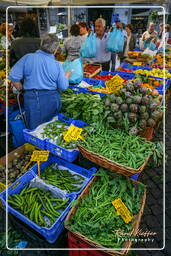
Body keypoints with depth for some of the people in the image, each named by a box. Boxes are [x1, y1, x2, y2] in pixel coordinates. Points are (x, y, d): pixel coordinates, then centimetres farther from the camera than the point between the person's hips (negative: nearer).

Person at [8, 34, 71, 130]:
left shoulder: (28, 58, -4)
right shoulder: (57, 65, -2)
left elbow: (14, 77, -5)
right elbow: (63, 87, 0)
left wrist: (22, 89, 12)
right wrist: (67, 75, 19)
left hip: (32, 98, -1)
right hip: (52, 99, 2)